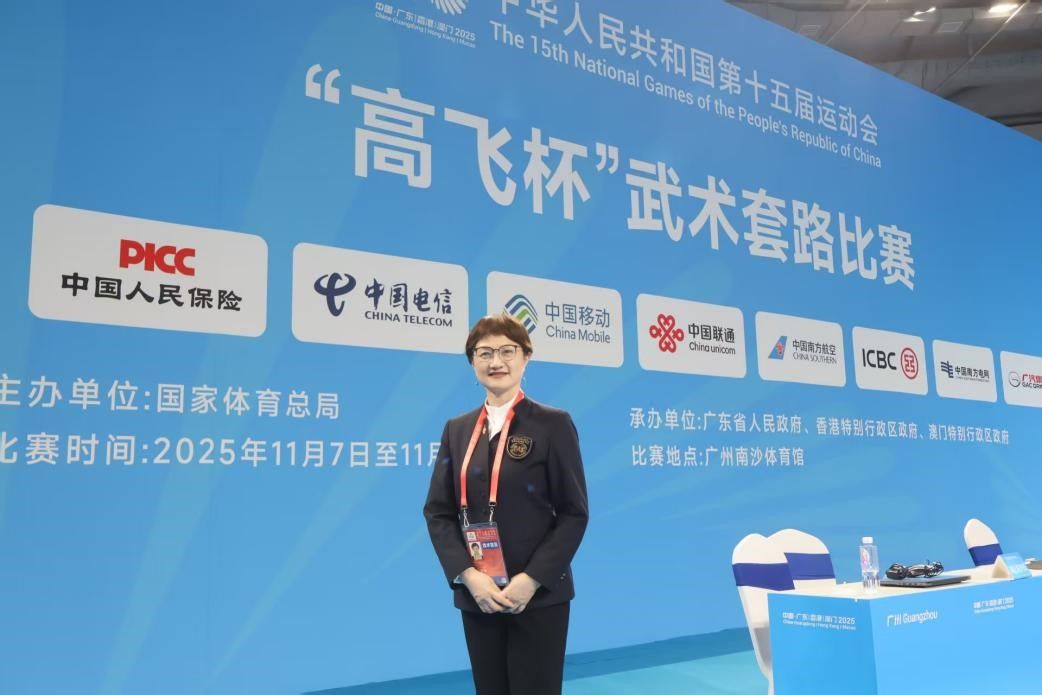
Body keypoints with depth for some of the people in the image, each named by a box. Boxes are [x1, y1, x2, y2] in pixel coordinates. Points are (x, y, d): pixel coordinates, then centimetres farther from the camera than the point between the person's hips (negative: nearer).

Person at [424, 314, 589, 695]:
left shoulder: (553, 424, -2)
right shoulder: (457, 429, 9)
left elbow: (574, 513, -5)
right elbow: (437, 510, 6)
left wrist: (532, 579, -15)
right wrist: (468, 575, -9)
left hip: (539, 596, -3)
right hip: (476, 596, 4)